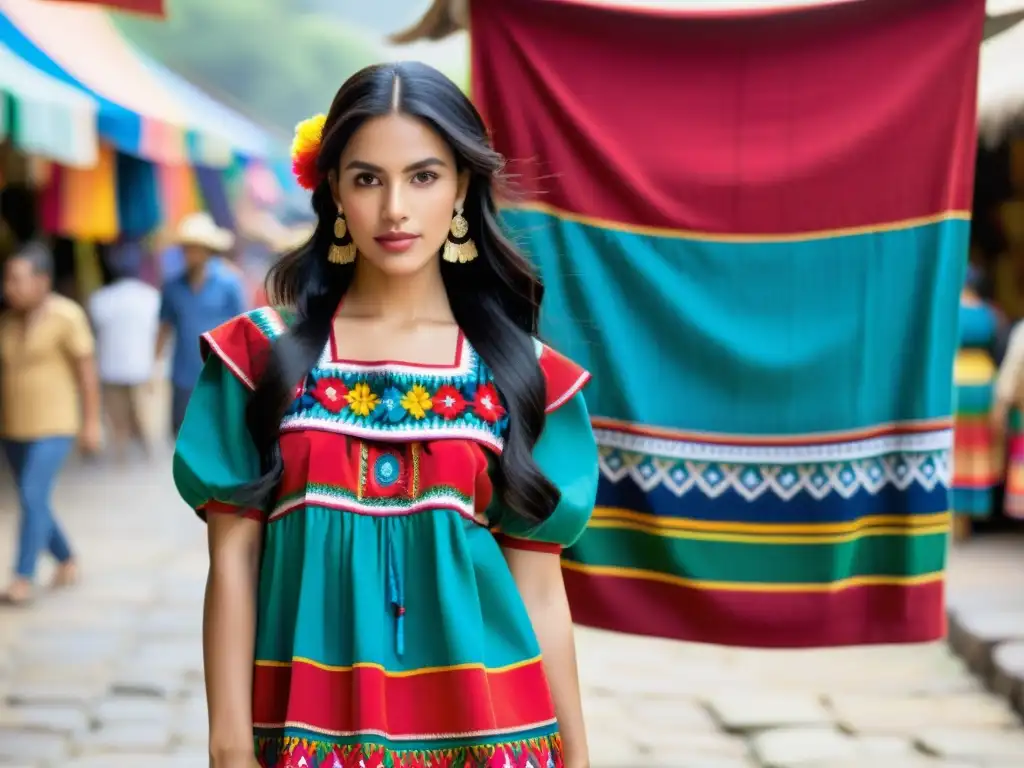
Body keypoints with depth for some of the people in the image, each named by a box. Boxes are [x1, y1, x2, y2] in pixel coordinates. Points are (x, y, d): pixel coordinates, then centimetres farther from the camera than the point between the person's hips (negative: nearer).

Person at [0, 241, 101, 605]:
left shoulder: (65, 316, -14)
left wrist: (91, 423, -10)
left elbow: (87, 370, -10)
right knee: (33, 502, 12)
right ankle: (67, 561, 31)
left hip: (53, 427, -6)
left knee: (33, 498, -16)